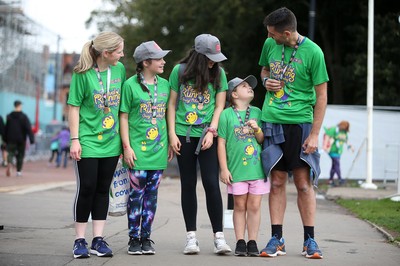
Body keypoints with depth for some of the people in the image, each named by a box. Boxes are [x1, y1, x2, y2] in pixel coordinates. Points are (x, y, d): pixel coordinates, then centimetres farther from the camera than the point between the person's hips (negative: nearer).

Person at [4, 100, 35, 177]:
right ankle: (19, 171, 9)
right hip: (21, 139, -2)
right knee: (20, 155, 8)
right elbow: (28, 129, -11)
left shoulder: (9, 116, 4)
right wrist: (32, 140, -12)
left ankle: (9, 163, -28)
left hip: (11, 139, 2)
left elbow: (6, 128, 9)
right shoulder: (24, 117, -7)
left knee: (11, 153, 3)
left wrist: (5, 139, 14)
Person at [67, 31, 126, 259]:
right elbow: (74, 107, -7)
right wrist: (75, 140, -11)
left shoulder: (120, 69, 2)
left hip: (111, 141, 4)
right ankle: (80, 240, 8)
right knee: (86, 189, -3)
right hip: (88, 142, -4)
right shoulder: (83, 73, -11)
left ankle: (98, 240, 12)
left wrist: (124, 137, 10)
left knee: (103, 190, 7)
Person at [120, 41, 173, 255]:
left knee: (152, 194, 6)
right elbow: (124, 117, -2)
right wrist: (127, 146, -8)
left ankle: (146, 238, 13)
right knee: (137, 193, -1)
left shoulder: (165, 85, 10)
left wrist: (171, 143, 12)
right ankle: (134, 238, 8)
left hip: (159, 149, 4)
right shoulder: (131, 85, -3)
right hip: (137, 150, -4)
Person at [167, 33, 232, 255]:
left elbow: (219, 106, 3)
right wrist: (172, 133, -2)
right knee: (188, 184, 5)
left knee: (211, 183, -8)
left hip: (207, 134, 0)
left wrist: (211, 131, -8)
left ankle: (219, 236, -3)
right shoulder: (179, 71, 0)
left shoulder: (218, 73, 2)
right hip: (184, 135, 0)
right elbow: (172, 103, 4)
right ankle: (191, 237, 11)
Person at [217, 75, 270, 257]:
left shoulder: (257, 112, 9)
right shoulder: (226, 114, 0)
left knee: (254, 206, 2)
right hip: (237, 169, -2)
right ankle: (240, 242, 10)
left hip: (257, 167, 2)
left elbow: (263, 140, 11)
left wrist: (257, 129, -10)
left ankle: (252, 242, 9)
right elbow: (221, 143, 0)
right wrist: (224, 168, -4)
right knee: (239, 205, 3)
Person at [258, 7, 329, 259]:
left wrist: (314, 134, -10)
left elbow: (321, 95, -6)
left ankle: (310, 240, 6)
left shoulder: (312, 52, -9)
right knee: (277, 181, 4)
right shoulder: (270, 45, 4)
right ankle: (277, 240, 8)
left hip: (300, 121, -4)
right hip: (272, 121, 4)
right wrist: (266, 81, -1)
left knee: (304, 182, -2)